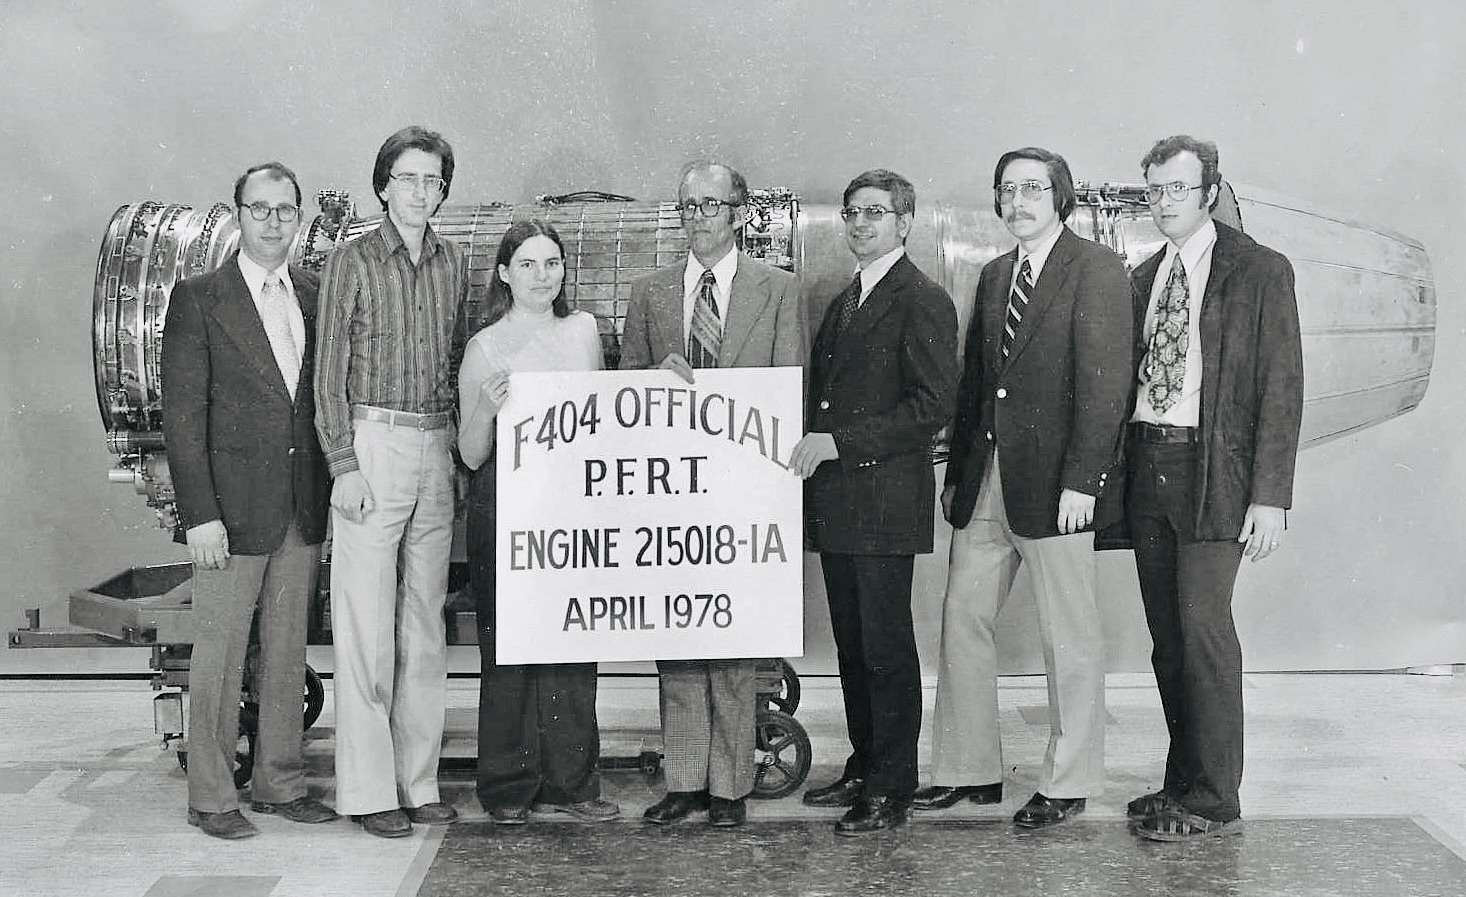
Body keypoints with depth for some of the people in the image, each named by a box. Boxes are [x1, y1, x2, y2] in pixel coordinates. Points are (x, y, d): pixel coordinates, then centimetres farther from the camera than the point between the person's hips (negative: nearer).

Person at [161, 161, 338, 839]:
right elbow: (182, 415, -8)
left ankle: (279, 783, 23)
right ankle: (210, 797, 13)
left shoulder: (315, 297, 10)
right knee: (219, 653, 2)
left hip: (305, 507, 5)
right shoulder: (198, 300, -4)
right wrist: (200, 515, -14)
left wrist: (331, 492, 5)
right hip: (234, 508, -5)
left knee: (289, 649, 12)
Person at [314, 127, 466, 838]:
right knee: (366, 625, -3)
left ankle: (418, 780, 17)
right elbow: (330, 374, -3)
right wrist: (345, 466, -10)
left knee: (426, 624, 9)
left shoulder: (452, 264, 12)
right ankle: (367, 789, 4)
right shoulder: (351, 263, -1)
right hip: (372, 444, -5)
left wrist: (461, 447, 7)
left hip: (437, 446, 5)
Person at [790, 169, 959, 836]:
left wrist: (839, 442, -18)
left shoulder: (922, 301, -8)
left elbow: (933, 407, -16)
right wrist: (809, 444, 8)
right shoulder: (842, 303, 19)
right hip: (835, 504, 8)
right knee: (852, 644, 14)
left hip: (886, 501, -8)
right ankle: (863, 768, 25)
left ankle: (893, 789, 7)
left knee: (887, 647, -2)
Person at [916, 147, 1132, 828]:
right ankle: (968, 770, 21)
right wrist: (956, 473, 12)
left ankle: (1068, 784, 15)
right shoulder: (994, 275, 16)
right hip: (985, 482, 7)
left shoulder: (1096, 269, -6)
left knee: (1068, 637, 3)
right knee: (962, 617, 9)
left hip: (1054, 485, -7)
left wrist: (1081, 482, -18)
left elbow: (1104, 383, -12)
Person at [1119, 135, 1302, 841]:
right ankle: (1183, 782, 21)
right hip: (1147, 466, 6)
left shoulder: (1261, 272, -2)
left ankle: (1215, 802, 2)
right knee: (1167, 636, 10)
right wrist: (1119, 470, 8)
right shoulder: (1143, 278, 15)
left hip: (1212, 469, -6)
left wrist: (1270, 496, -13)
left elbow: (1281, 387, -7)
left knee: (1203, 629, -8)